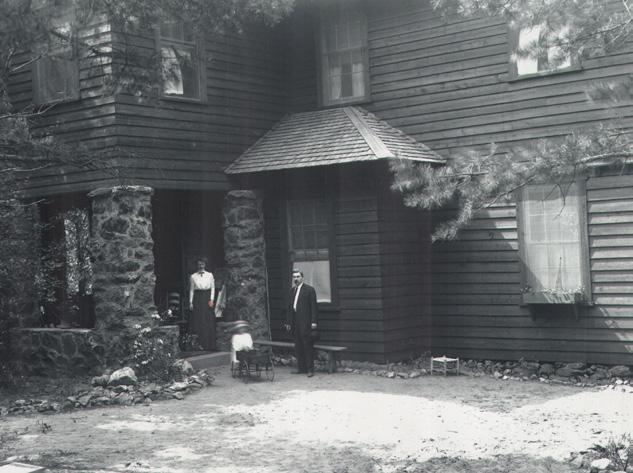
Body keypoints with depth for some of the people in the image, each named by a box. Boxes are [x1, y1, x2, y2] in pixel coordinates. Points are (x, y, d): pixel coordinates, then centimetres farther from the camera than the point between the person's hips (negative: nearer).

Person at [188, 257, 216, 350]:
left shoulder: (210, 275, 5)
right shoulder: (193, 276, 4)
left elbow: (213, 288, 6)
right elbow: (191, 290, 5)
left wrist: (211, 299, -4)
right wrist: (191, 302, 0)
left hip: (207, 298, 0)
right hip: (197, 299, 0)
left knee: (209, 321, -1)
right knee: (198, 321, -2)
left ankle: (209, 345, 4)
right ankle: (199, 345, 1)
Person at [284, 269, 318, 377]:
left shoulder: (309, 289, -3)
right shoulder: (293, 290, 16)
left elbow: (314, 306, -6)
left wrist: (313, 322, -12)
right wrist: (288, 322, 14)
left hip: (306, 323, -6)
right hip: (295, 323, 6)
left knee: (308, 346, -5)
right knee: (298, 347, 8)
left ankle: (310, 369, -2)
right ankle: (301, 367, 14)